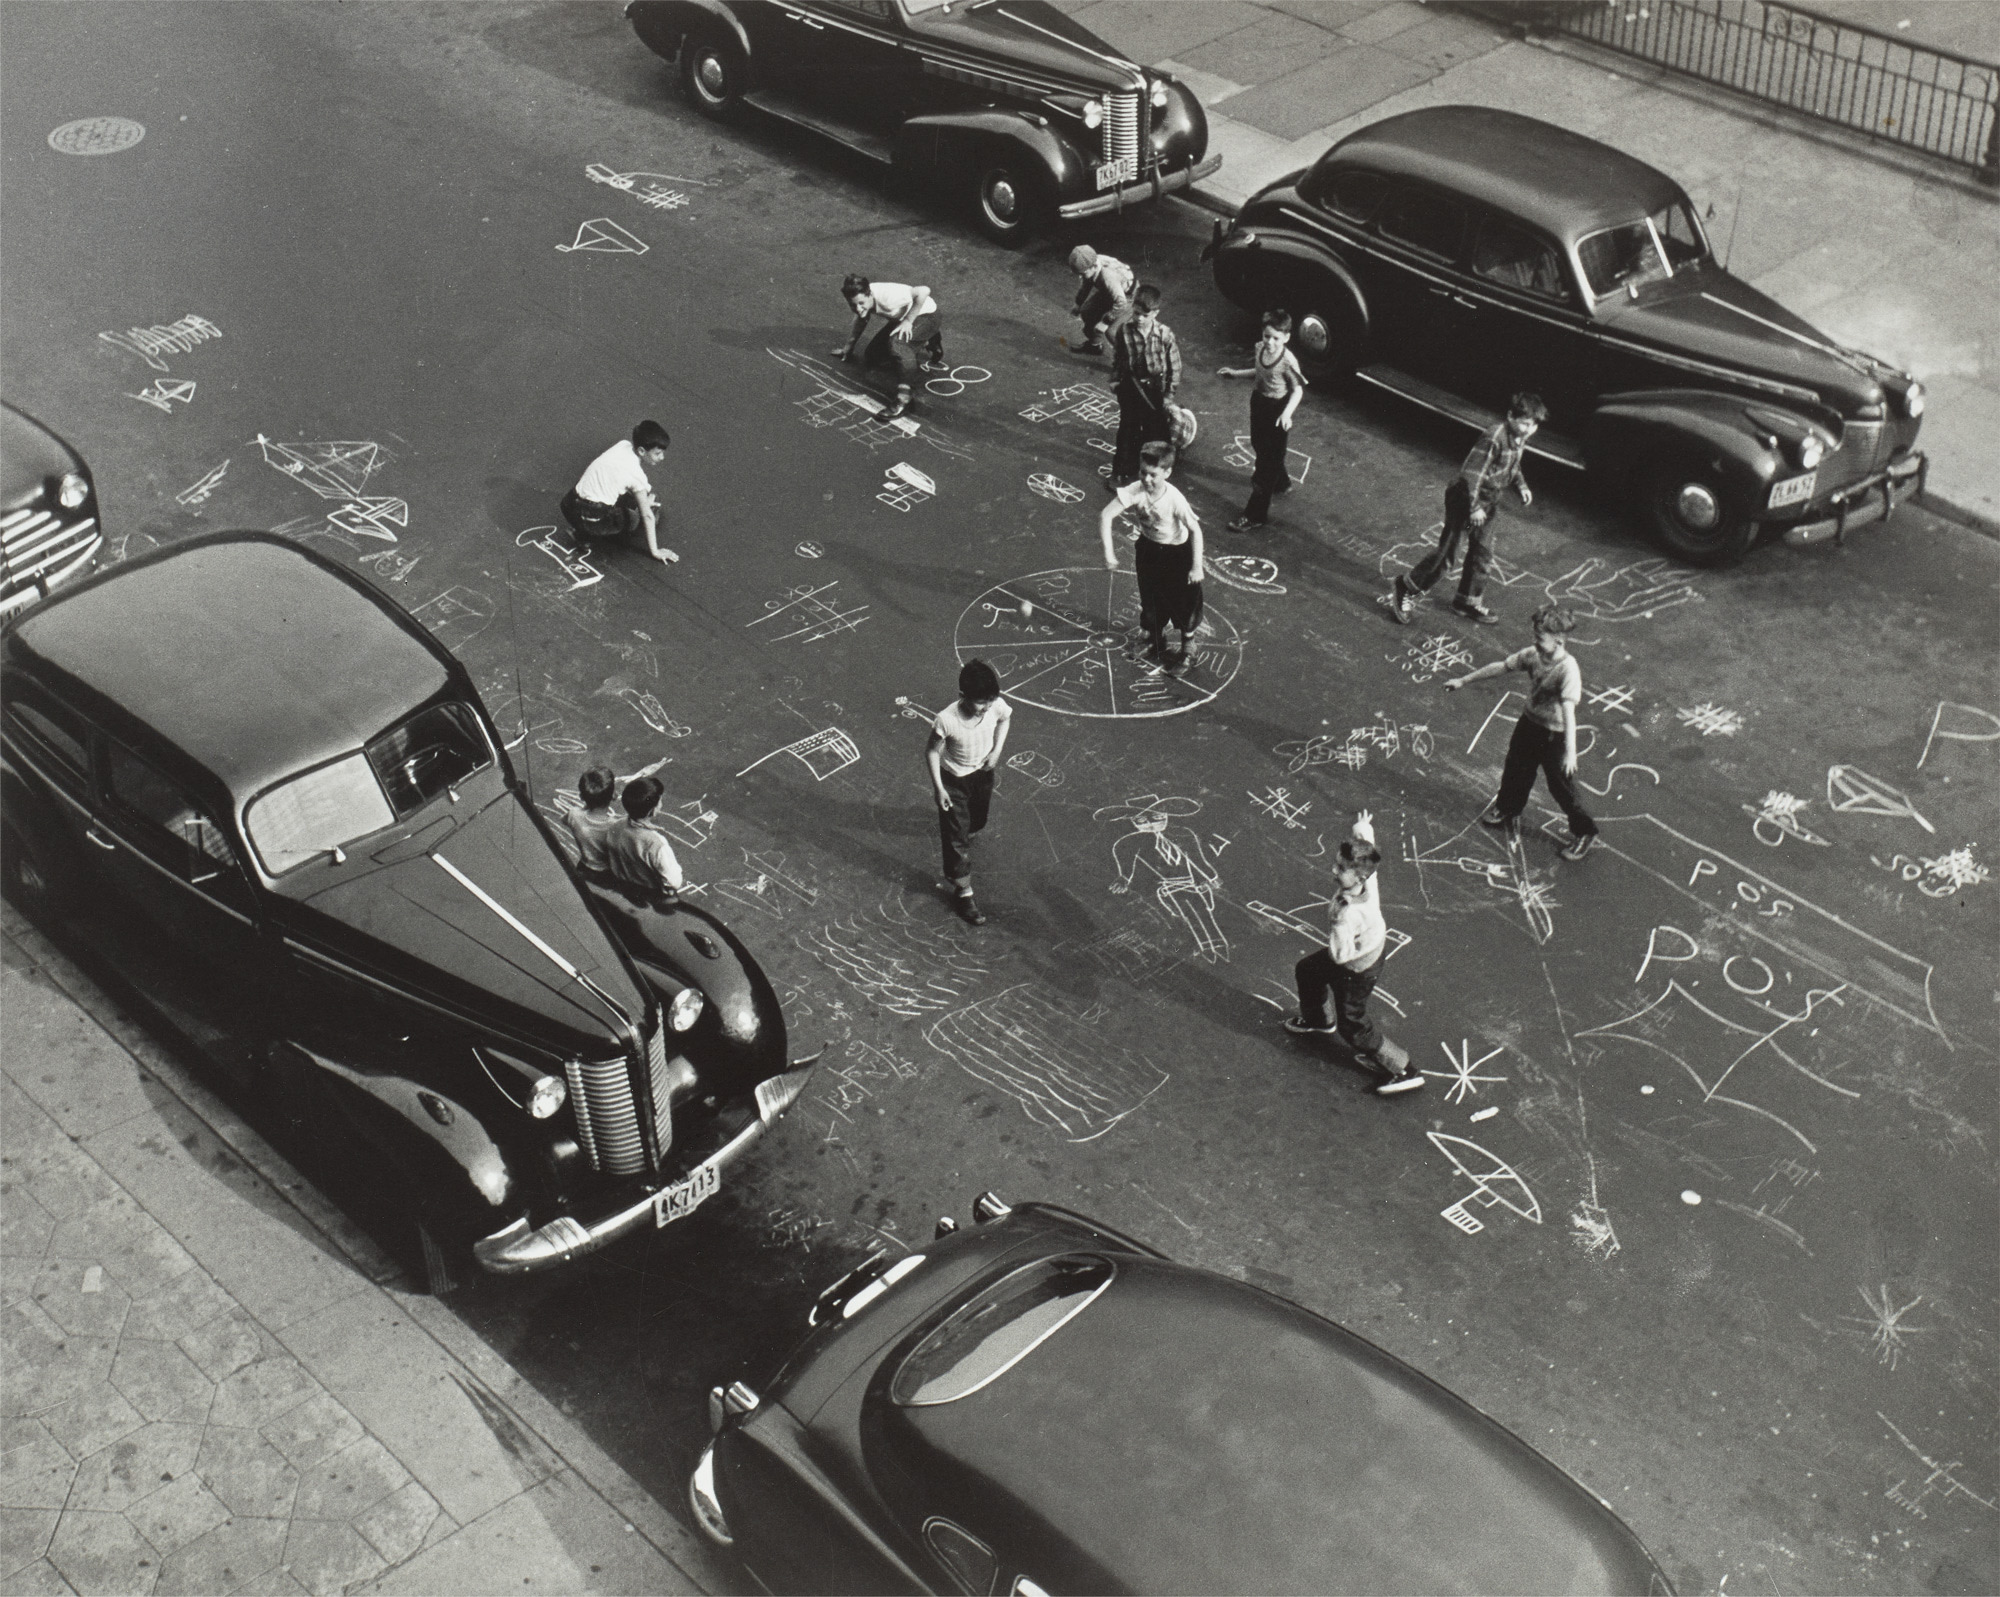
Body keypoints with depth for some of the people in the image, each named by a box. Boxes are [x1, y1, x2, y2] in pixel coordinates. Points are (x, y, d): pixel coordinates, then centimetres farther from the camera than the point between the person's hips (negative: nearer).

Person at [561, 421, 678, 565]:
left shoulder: (623, 445, 1)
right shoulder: (636, 475, -19)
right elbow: (647, 516, -14)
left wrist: (642, 502, 20)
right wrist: (654, 552, -9)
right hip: (590, 519, -8)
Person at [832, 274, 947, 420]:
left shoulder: (885, 297, -38)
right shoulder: (859, 298, -15)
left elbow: (923, 291, -43)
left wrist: (908, 321, -36)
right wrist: (849, 345, 13)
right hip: (900, 319, 9)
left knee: (897, 342, -37)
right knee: (871, 358, 14)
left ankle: (904, 399, -37)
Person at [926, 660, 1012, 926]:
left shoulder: (997, 706, -26)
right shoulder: (946, 720, -36)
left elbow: (1005, 719, 1)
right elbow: (932, 752, -19)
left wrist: (997, 749, -9)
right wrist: (939, 788, -17)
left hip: (983, 774, 5)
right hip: (954, 781, -5)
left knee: (977, 821, 29)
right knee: (957, 837, 2)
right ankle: (964, 892, 15)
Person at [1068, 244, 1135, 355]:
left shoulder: (1108, 276, -44)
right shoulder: (1090, 264, -20)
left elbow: (1121, 303, -42)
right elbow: (1086, 284, 3)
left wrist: (1106, 321, -32)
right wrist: (1079, 305, 16)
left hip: (1127, 296, -8)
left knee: (1112, 330, -19)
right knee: (1087, 311, 13)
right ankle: (1094, 345, 37)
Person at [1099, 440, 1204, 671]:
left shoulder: (1174, 499, -34)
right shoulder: (1135, 491, -28)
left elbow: (1195, 530, -24)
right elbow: (1105, 516, -28)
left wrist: (1197, 566, -24)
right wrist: (1109, 553, -32)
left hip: (1176, 551, -3)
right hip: (1148, 548, 3)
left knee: (1185, 601, 8)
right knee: (1150, 599, 19)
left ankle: (1186, 650, 30)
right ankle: (1156, 639, 46)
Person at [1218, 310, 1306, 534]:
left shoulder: (1288, 362, -28)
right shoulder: (1259, 349, -7)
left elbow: (1298, 390, -19)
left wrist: (1287, 413, -33)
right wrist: (1235, 372, 13)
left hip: (1278, 410, -8)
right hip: (1259, 402, 8)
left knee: (1269, 459, -1)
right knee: (1259, 445, 28)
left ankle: (1255, 517, 3)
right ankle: (1282, 483, 58)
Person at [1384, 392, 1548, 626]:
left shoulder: (1520, 438, 0)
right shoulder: (1494, 439, -29)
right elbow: (1472, 472, -28)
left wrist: (1520, 485, 2)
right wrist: (1474, 507, -26)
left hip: (1489, 501, 9)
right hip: (1466, 498, -9)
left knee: (1482, 553, 15)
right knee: (1446, 552, -3)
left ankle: (1469, 601, 31)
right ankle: (1405, 591, 11)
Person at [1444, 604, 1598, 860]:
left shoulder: (1568, 669, -31)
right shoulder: (1533, 655, -11)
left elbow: (1569, 710, -39)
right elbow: (1501, 666, 1)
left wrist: (1570, 751, -47)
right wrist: (1463, 680, 8)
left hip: (1554, 735, -7)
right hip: (1529, 723, 7)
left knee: (1561, 786, 4)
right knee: (1516, 771, 25)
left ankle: (1584, 832, 25)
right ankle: (1507, 809, 53)